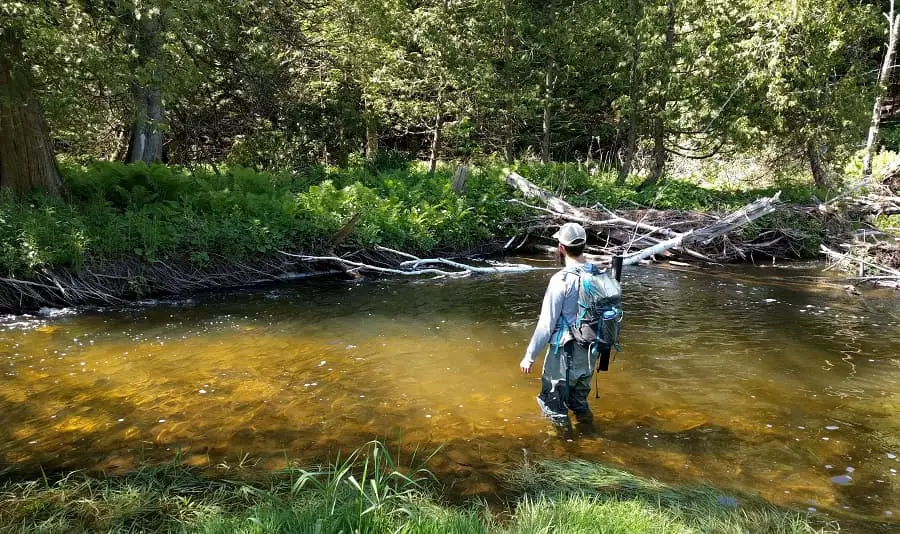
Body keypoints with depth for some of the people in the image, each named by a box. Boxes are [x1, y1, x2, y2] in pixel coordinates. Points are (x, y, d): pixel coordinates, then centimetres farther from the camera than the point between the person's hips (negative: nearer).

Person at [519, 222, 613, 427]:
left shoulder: (561, 280, -19)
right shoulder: (600, 275, -1)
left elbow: (546, 323, -17)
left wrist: (529, 356, -9)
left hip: (565, 352, -6)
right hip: (591, 352, 7)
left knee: (552, 401, 10)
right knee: (578, 398, 25)